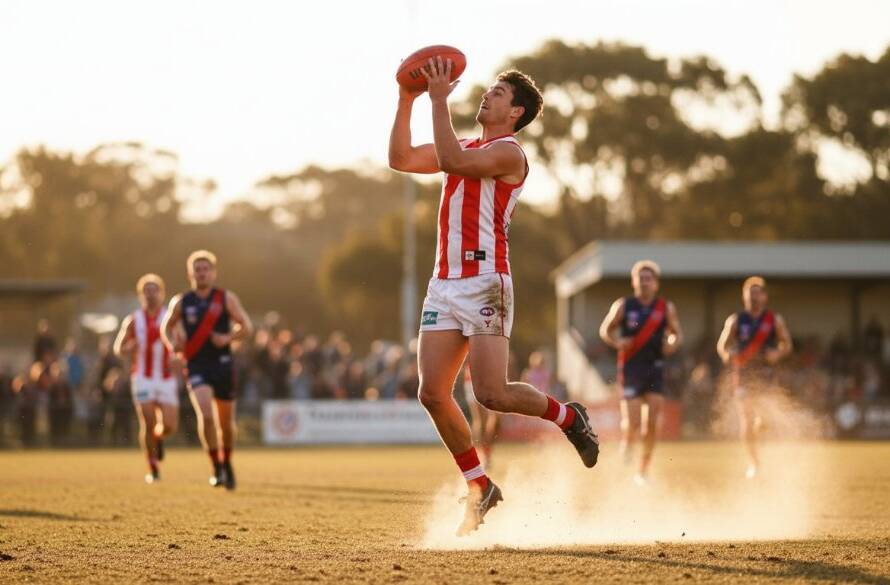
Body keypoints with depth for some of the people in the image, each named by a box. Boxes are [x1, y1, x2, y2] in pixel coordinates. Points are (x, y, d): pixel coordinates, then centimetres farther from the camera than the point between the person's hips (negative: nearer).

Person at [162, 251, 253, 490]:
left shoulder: (226, 298, 1)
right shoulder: (181, 302, 5)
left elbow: (246, 327, -1)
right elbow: (166, 328, 18)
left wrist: (228, 337, -19)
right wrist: (172, 343, -3)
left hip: (222, 364, 1)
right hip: (196, 366, -1)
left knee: (226, 421, 10)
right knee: (205, 414, -22)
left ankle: (227, 463, 36)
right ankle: (217, 468, -13)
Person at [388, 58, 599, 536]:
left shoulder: (508, 152, -6)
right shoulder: (467, 148, 21)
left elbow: (450, 161, -22)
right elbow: (401, 159, 16)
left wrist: (440, 99, -17)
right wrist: (407, 101, 8)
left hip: (484, 282, -8)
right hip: (445, 282, 8)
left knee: (492, 394, -14)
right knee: (432, 393, -1)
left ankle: (567, 416, 14)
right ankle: (479, 487, 10)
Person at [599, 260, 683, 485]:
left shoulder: (666, 308, 4)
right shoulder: (623, 306, 0)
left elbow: (677, 333, 15)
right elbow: (605, 330, 9)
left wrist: (672, 344, -7)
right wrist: (616, 342, -11)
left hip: (655, 368, 2)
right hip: (630, 368, -2)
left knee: (651, 423, -4)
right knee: (632, 421, -11)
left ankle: (643, 470, 9)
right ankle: (627, 444, 25)